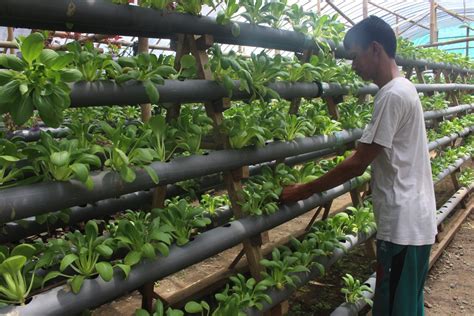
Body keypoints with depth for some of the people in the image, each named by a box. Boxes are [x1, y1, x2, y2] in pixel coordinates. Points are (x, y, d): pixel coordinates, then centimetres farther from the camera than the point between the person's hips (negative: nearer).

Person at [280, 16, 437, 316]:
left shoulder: (392, 95, -19)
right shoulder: (403, 88, 12)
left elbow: (357, 165, -19)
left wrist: (305, 190, -13)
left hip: (404, 224, -9)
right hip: (414, 220, 10)